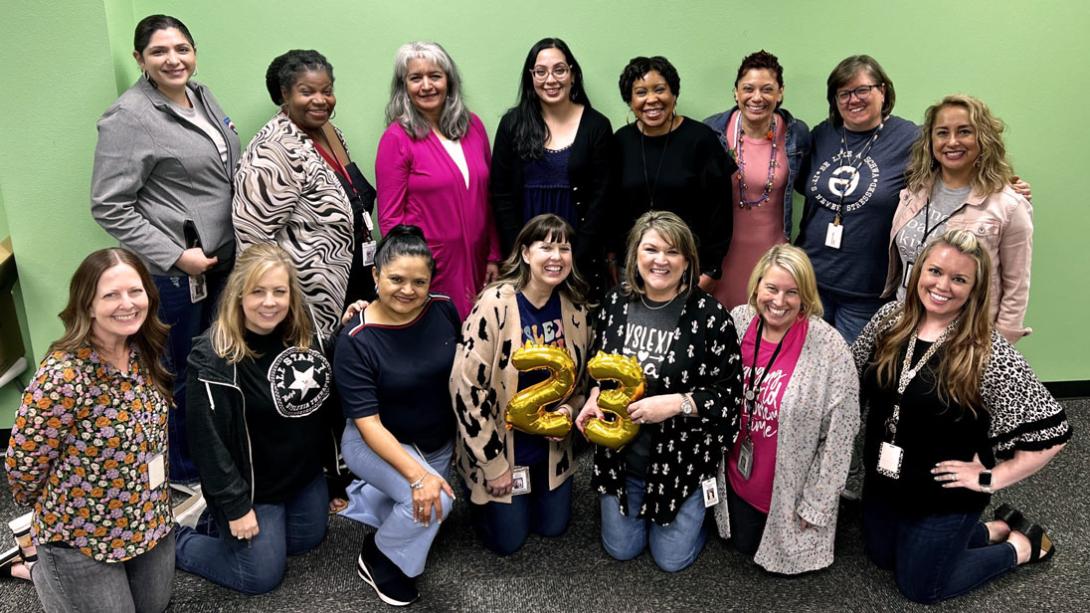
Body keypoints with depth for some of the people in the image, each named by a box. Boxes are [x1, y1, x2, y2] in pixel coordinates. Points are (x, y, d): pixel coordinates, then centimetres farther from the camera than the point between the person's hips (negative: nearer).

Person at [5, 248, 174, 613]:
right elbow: (23, 462, -16)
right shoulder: (63, 376, -28)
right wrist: (51, 510, 1)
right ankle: (39, 567, 34)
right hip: (83, 532, -6)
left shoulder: (145, 353, -7)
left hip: (151, 517, 6)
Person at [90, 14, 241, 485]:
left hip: (224, 257, 7)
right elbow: (109, 207, -16)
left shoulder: (200, 96, 8)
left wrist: (241, 241, 13)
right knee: (185, 373, 8)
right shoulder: (129, 117, -15)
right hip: (175, 272, -7)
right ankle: (185, 475, 28)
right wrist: (175, 256, -19)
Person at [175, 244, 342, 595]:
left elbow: (326, 396, 5)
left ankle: (218, 519, 37)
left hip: (305, 472, 6)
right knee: (261, 577, 5)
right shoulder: (213, 357, -26)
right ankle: (174, 542, 25)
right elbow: (208, 440, -21)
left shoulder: (305, 334, -7)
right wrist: (235, 506, -16)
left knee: (308, 540, 22)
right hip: (252, 485, -6)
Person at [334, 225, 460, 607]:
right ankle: (379, 561, -1)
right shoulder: (356, 342, -26)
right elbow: (368, 423, -28)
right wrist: (417, 474, -38)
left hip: (439, 442, 6)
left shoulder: (444, 310, -14)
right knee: (434, 501, -29)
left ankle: (368, 495, 45)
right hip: (377, 444, -6)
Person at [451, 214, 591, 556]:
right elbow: (466, 387, -22)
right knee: (508, 541, 9)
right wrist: (493, 464, -17)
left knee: (553, 527, 17)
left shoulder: (574, 305, -7)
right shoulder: (495, 304, -25)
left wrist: (568, 408, -10)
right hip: (500, 446, -5)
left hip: (551, 445, 5)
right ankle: (476, 488, 35)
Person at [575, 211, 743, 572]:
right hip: (620, 456, 4)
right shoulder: (616, 304, -5)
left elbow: (730, 392, -15)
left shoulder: (709, 315, -19)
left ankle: (698, 512, 40)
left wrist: (677, 403, -27)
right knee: (620, 549, 18)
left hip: (683, 460, -4)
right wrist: (594, 399, -8)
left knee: (671, 559, 12)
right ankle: (640, 511, 47)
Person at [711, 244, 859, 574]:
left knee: (785, 559, 15)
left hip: (791, 487, -4)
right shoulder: (738, 322, -12)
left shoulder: (830, 348, -24)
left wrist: (815, 503, -12)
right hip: (738, 476, 4)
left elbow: (839, 436, -17)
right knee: (744, 544, 21)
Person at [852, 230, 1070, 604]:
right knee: (883, 558, 25)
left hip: (946, 499, -6)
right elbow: (851, 378, 7)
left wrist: (990, 479, -16)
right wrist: (876, 436, 1)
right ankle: (995, 530, 38)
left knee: (919, 588, 11)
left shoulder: (989, 354, -24)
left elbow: (1051, 431, -19)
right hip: (882, 482, 6)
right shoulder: (889, 319, -9)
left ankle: (1022, 546, 30)